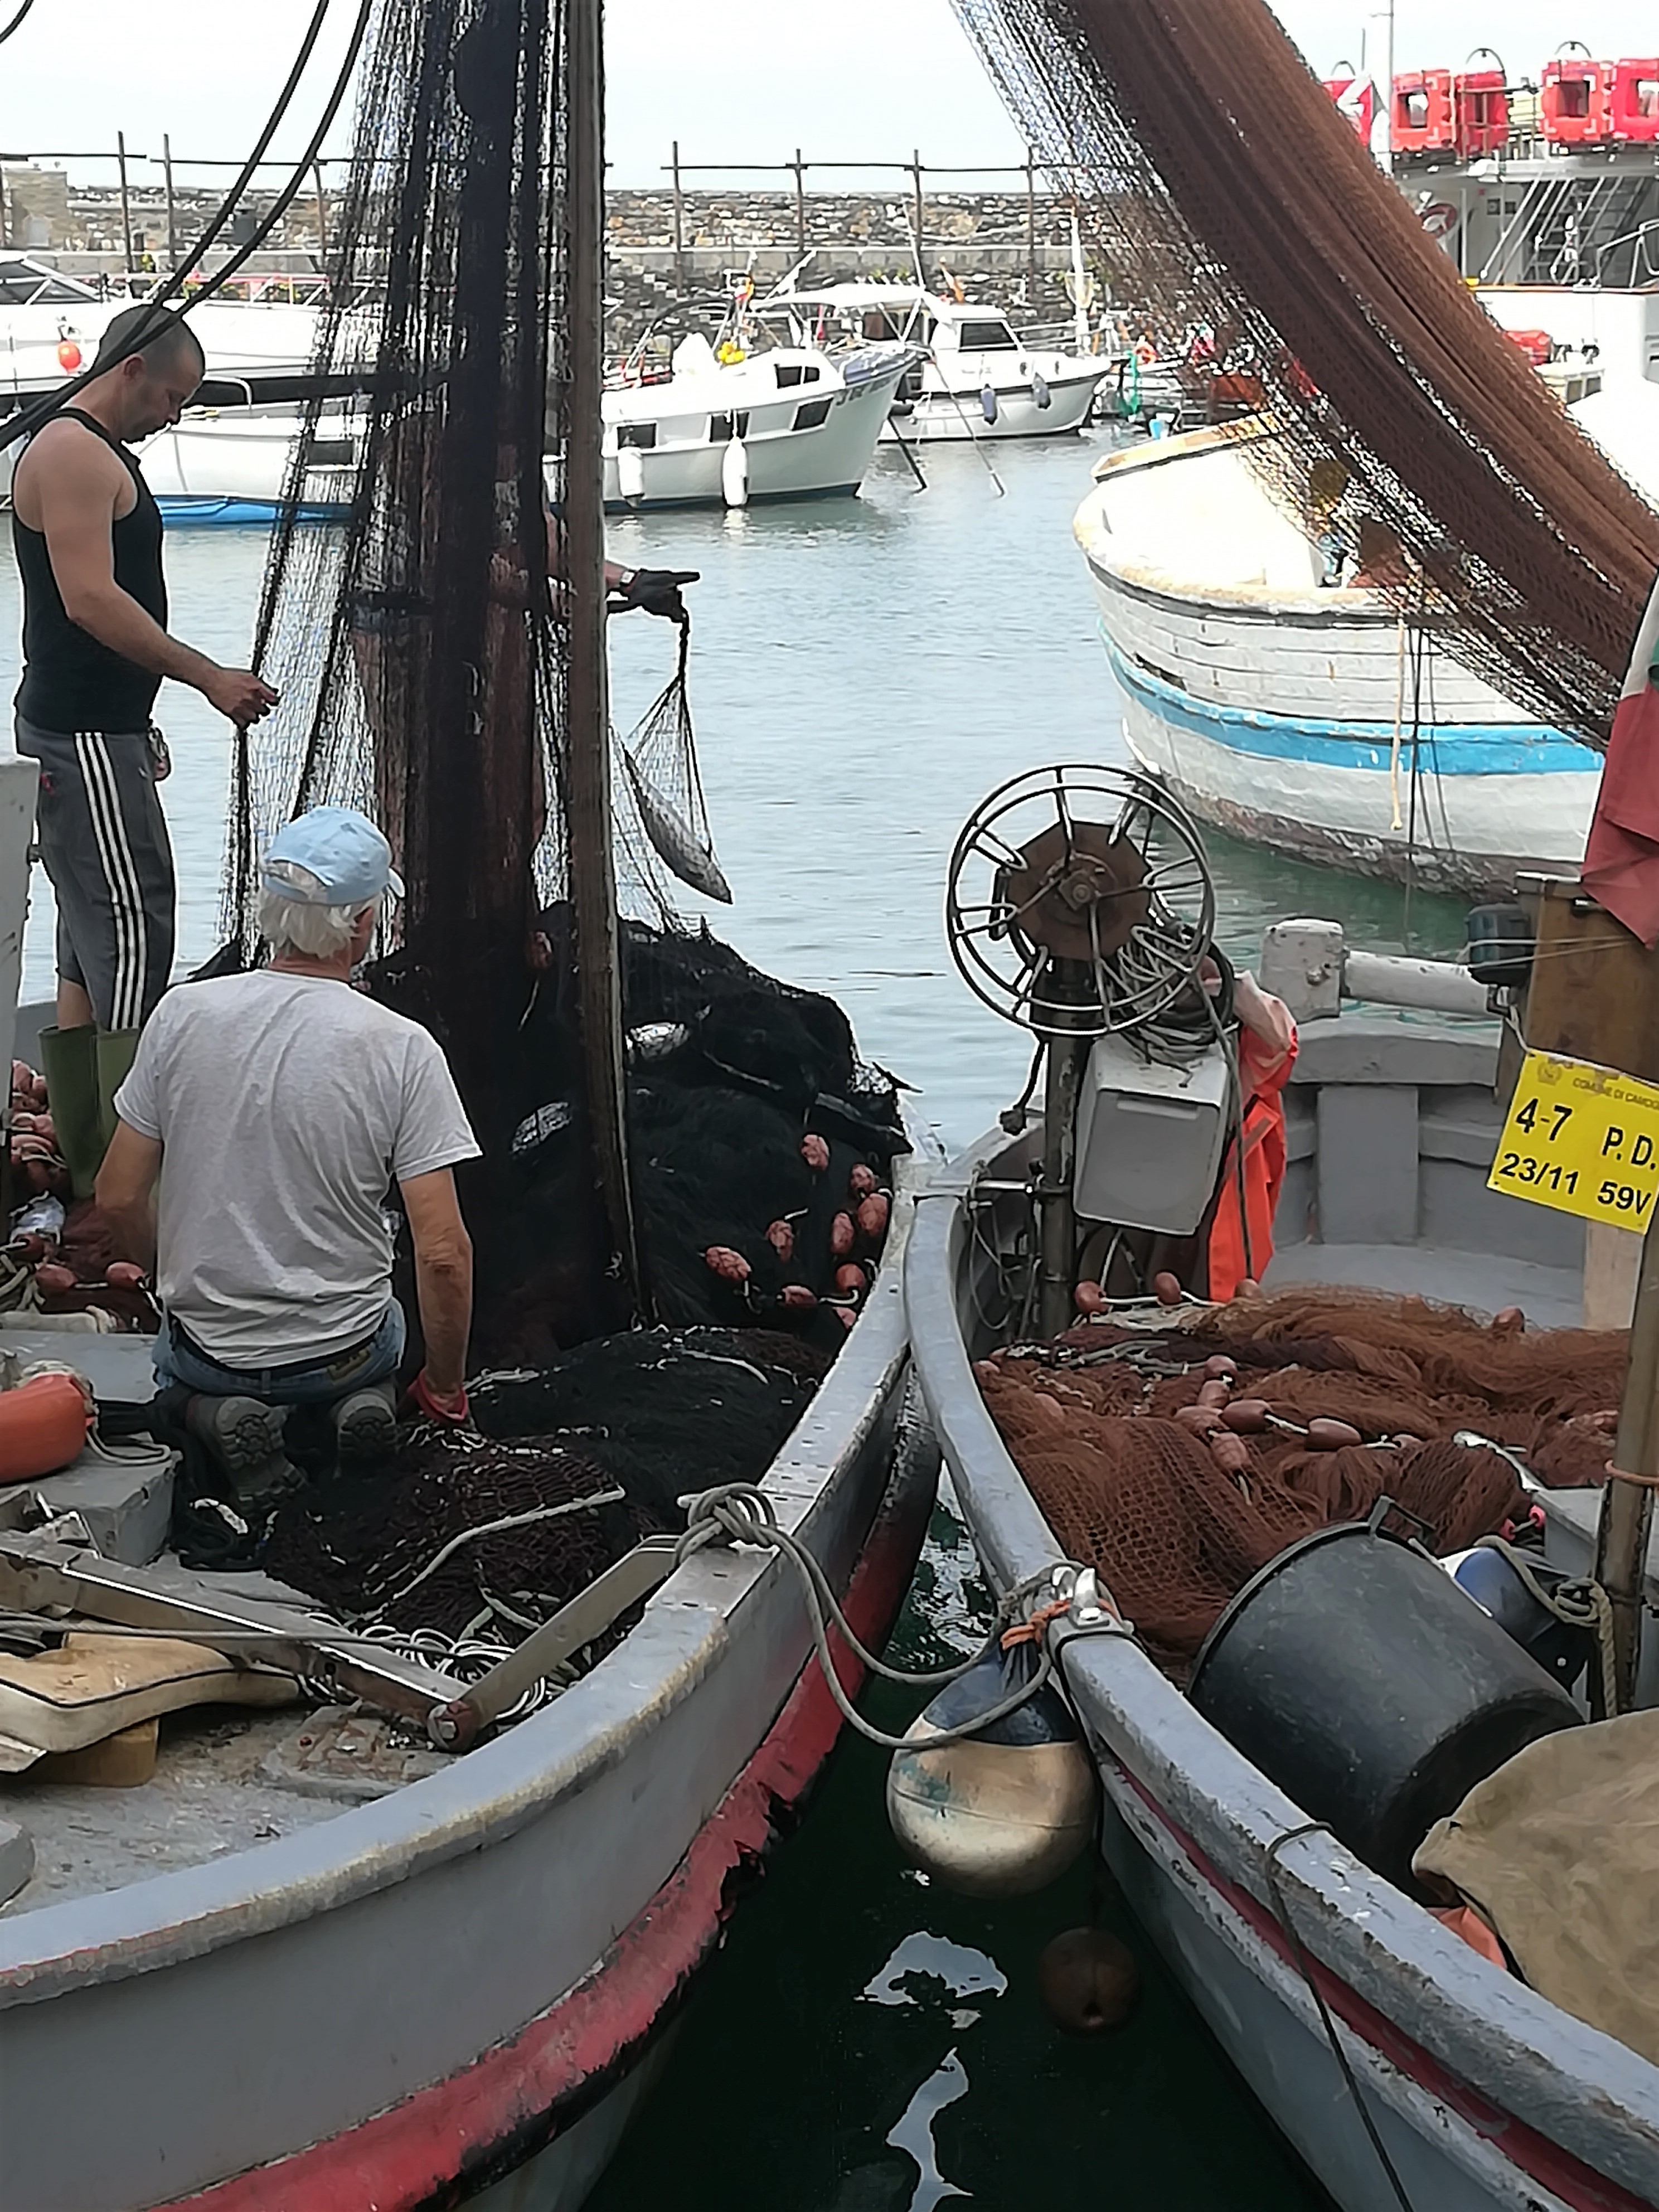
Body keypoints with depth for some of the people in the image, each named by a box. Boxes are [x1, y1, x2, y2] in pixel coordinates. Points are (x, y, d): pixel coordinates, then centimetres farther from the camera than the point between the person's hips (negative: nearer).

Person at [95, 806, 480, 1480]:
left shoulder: (183, 1014, -12)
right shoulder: (403, 1047, -19)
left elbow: (120, 1198, -4)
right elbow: (442, 1254, -20)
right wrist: (445, 1390, -3)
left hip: (206, 1345, 1)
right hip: (343, 1349, -1)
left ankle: (218, 1413, 3)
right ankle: (360, 1401, 3)